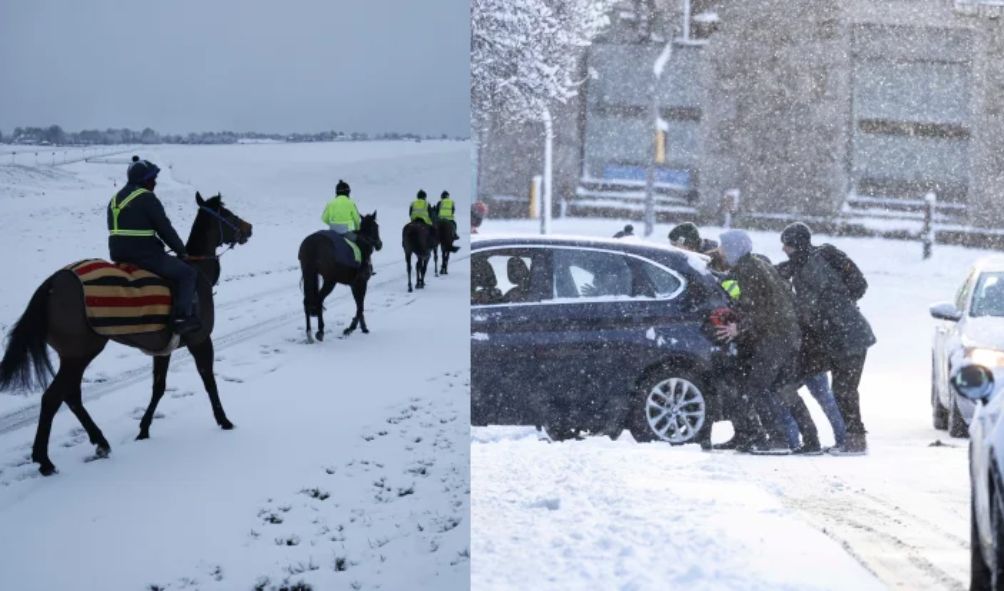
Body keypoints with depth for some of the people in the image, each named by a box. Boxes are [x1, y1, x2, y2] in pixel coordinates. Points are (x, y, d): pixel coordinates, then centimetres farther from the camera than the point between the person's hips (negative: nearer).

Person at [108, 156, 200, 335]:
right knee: (187, 274, -2)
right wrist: (181, 251, 4)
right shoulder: (146, 198, -10)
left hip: (118, 255, 9)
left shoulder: (115, 199, 17)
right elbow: (165, 228, -8)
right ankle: (182, 316, -15)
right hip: (144, 255, -9)